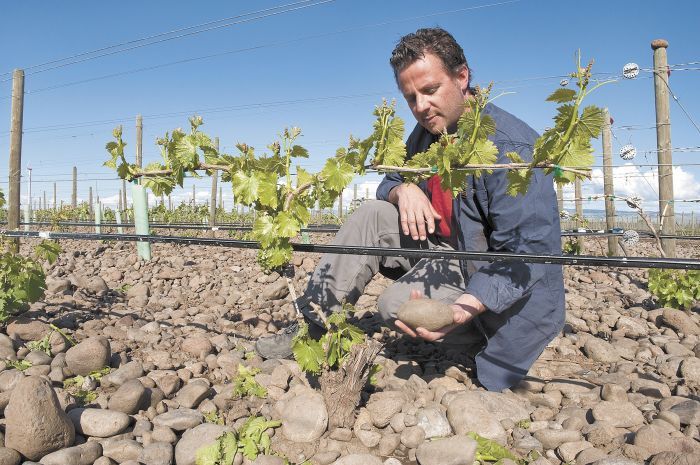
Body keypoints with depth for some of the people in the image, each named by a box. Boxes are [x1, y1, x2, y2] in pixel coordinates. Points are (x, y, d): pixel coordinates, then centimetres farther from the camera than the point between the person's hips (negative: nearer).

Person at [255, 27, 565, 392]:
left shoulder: (511, 148, -25)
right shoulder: (426, 134, 2)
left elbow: (528, 253, -28)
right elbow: (389, 182, 14)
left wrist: (462, 308, -43)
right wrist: (403, 189, -13)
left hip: (492, 283, -8)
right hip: (448, 250, 8)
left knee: (398, 302, -31)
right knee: (372, 215, -9)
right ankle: (312, 325, -9)